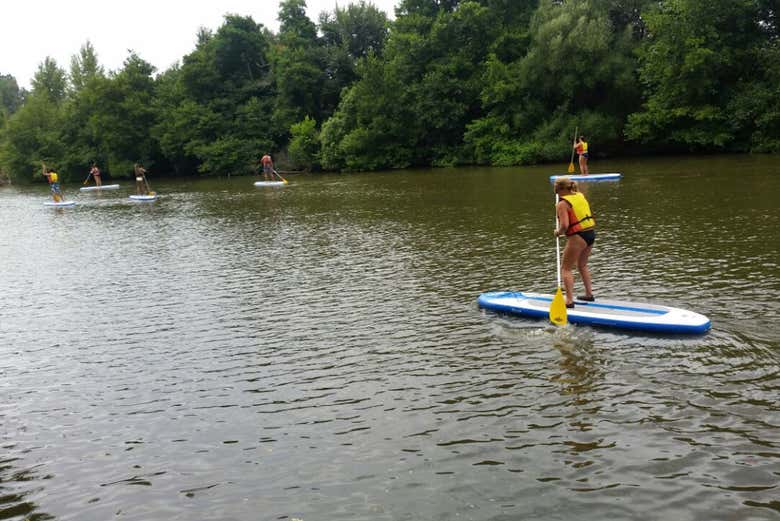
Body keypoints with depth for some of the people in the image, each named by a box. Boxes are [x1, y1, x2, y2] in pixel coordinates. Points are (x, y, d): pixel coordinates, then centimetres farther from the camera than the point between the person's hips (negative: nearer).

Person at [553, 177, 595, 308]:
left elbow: (565, 225, -25)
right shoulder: (580, 196, 9)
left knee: (566, 268, 2)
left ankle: (569, 300, -4)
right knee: (582, 265, 26)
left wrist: (558, 232, -4)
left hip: (577, 237, -8)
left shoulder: (562, 204, -15)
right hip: (591, 233, 8)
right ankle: (589, 294, 33)